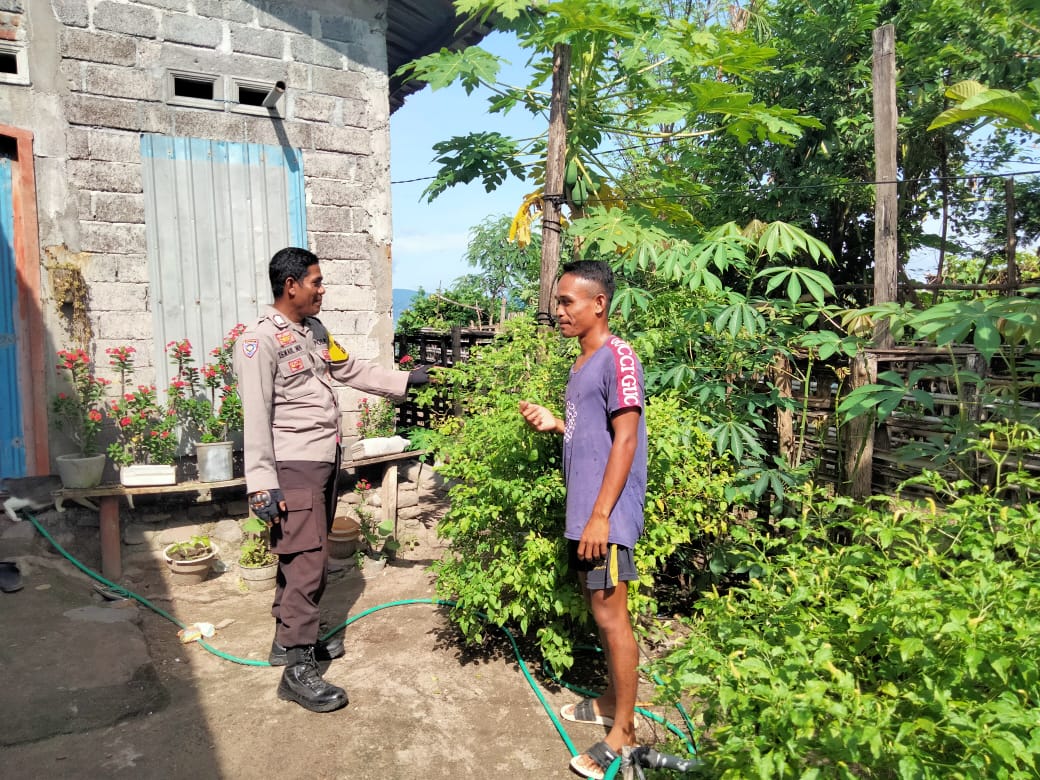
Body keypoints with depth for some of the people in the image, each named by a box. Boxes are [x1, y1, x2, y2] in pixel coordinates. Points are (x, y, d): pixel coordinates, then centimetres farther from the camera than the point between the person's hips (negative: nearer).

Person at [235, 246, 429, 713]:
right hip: (294, 467, -9)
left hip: (326, 461, 9)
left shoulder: (315, 330, 11)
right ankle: (298, 671, 2)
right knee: (307, 564, -8)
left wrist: (404, 380, 16)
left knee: (302, 557, 17)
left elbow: (353, 371, 21)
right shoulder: (260, 341, -15)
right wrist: (262, 484, -21)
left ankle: (289, 638, 32)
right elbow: (256, 417, -19)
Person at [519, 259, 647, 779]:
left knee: (611, 617, 0)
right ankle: (612, 702, 34)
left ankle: (623, 733, 13)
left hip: (605, 515, -9)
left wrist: (601, 516, -21)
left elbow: (625, 440, -19)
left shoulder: (617, 358, -14)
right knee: (598, 612, 18)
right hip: (581, 512, 9)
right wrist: (553, 424, 3)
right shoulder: (579, 365, 14)